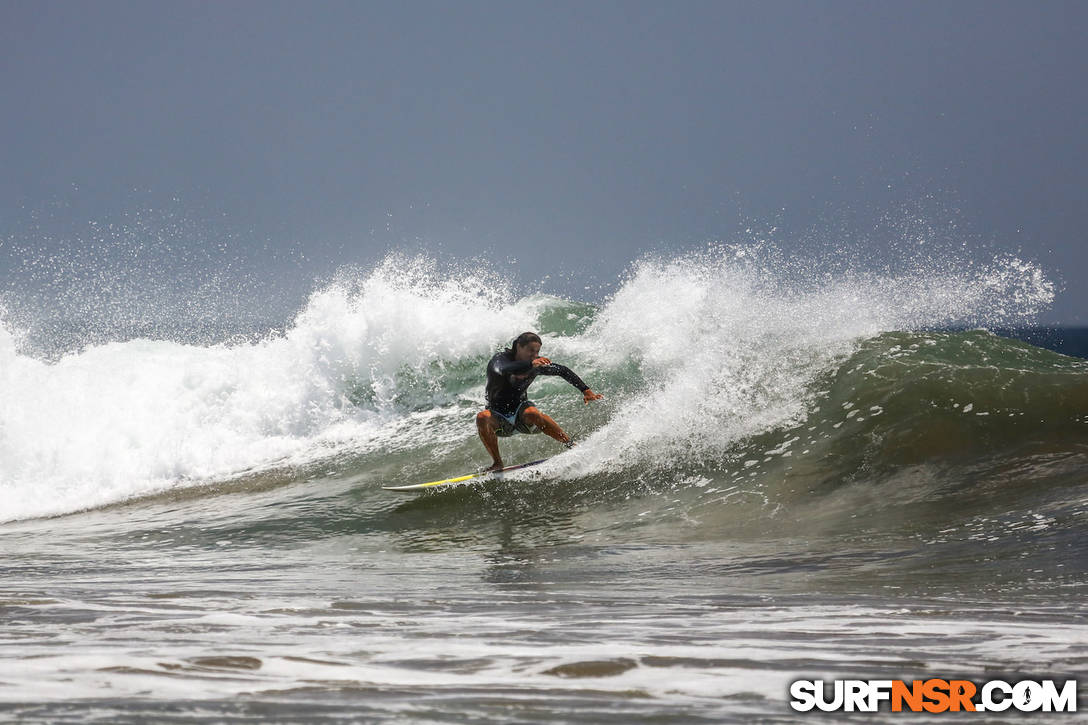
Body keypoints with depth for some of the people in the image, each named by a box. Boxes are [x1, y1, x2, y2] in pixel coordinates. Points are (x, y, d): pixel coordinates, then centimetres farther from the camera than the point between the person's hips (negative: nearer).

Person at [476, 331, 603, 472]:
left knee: (531, 413, -34)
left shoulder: (537, 363, -7)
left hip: (520, 412, 1)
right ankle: (497, 462, -24)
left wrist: (586, 391, -2)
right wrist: (530, 365, -60)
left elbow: (563, 371, 6)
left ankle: (570, 444, -26)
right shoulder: (500, 359, -19)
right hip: (499, 418, -1)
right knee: (482, 417, -34)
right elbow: (504, 370, -43)